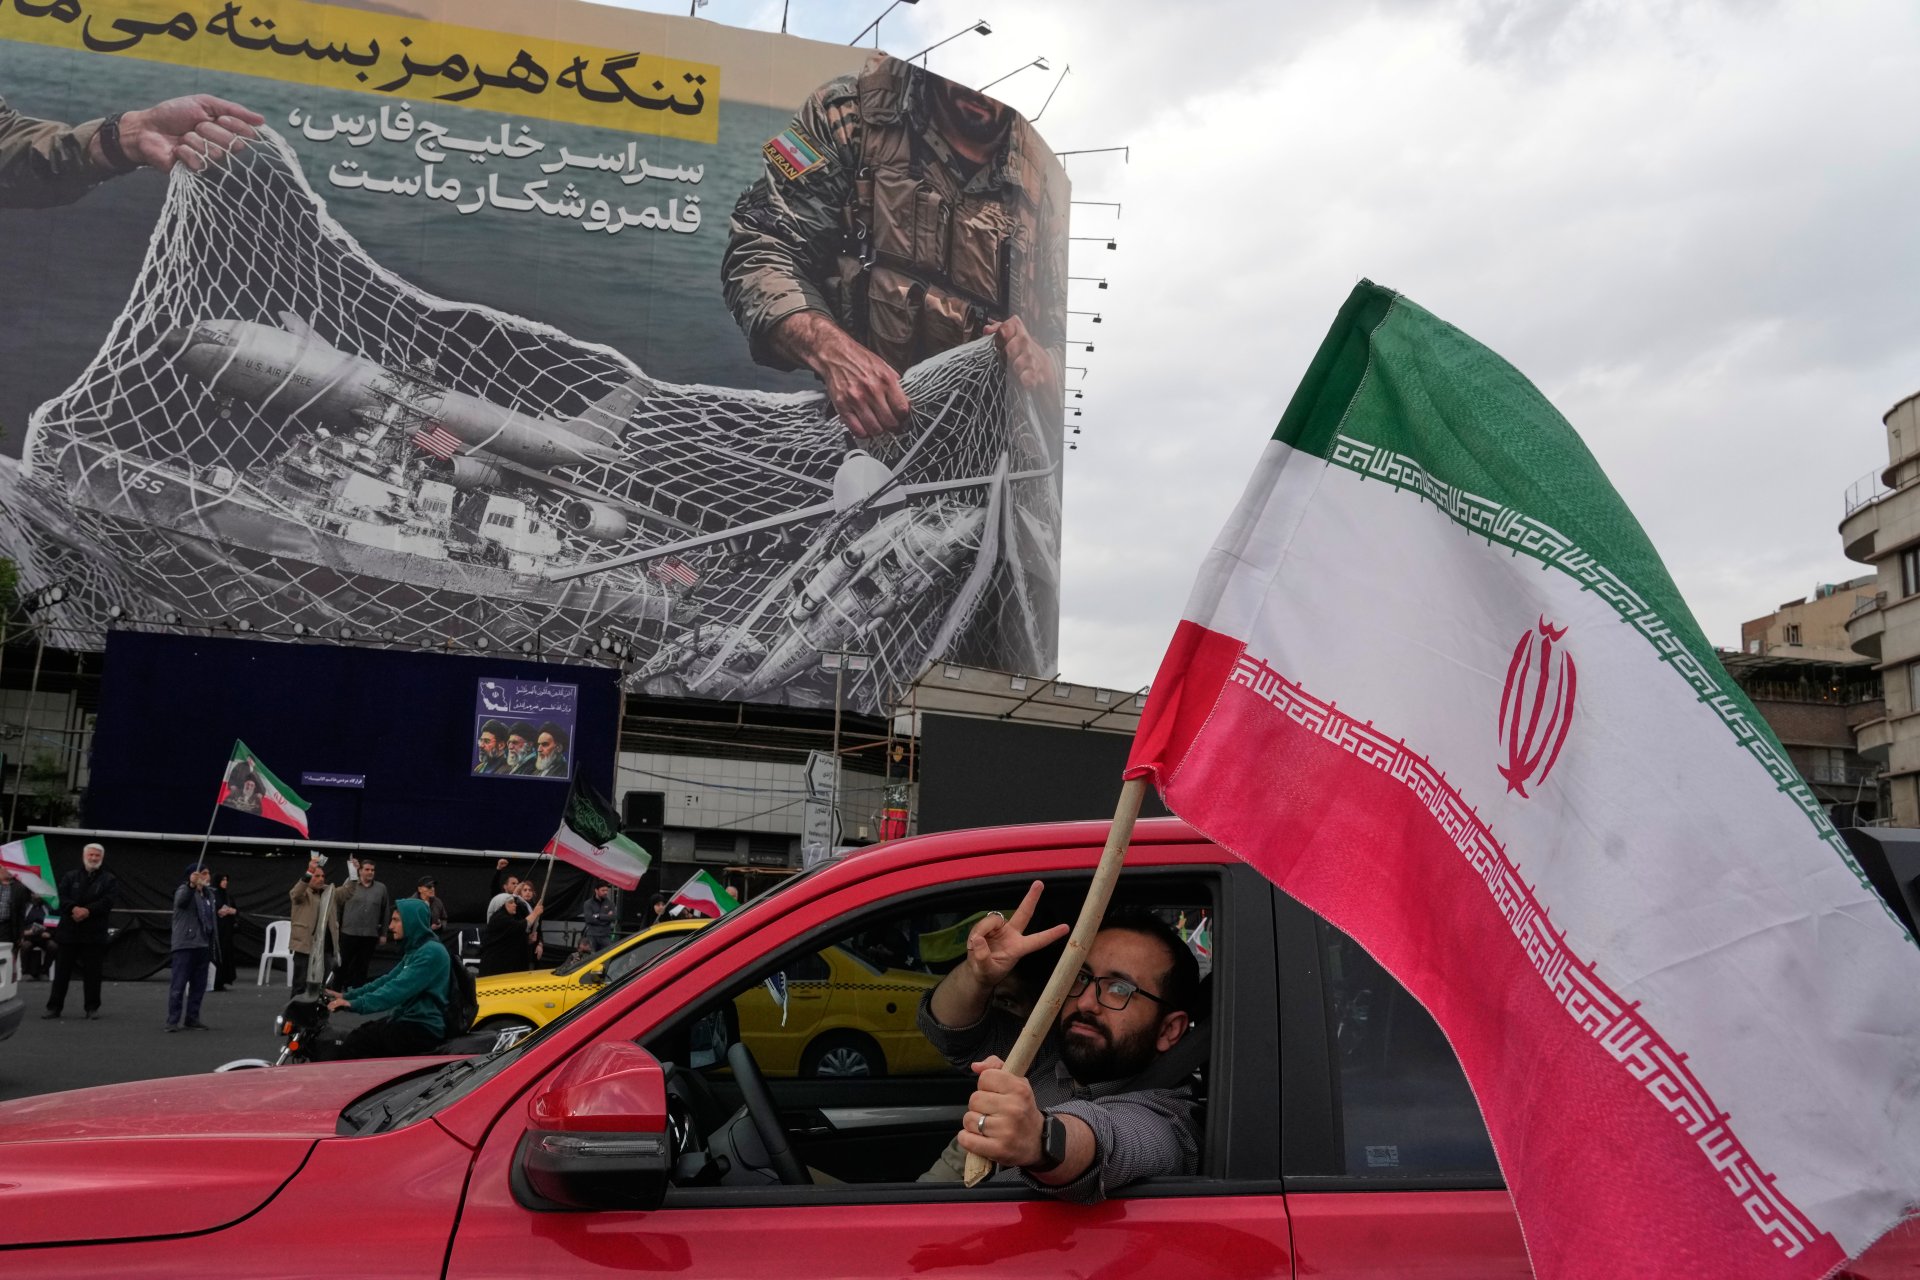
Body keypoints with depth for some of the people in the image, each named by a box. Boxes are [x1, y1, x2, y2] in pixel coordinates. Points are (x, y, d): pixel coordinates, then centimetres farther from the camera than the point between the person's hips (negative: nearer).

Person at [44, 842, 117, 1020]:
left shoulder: (109, 880, 5)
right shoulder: (70, 877, 11)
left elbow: (107, 901, -8)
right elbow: (61, 896, -2)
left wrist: (88, 910, -21)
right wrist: (74, 908, -20)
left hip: (95, 933, -2)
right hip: (69, 931, 2)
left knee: (92, 972, 2)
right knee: (62, 971, 4)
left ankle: (92, 1007, 9)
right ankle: (54, 1007, 11)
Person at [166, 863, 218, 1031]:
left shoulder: (208, 895, 18)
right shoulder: (184, 890, -6)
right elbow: (181, 900, -31)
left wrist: (213, 945, 19)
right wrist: (192, 884, -50)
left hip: (203, 945, 7)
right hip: (185, 945, -7)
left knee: (199, 985, 8)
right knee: (179, 984, -5)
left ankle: (192, 1018, 15)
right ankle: (172, 1020, -2)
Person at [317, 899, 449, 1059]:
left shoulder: (431, 952, -17)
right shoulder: (415, 950, 17)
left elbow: (399, 988, -25)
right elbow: (388, 980, 17)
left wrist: (356, 1004, -29)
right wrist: (347, 996, 10)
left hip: (423, 1030, -10)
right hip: (409, 1021, 10)